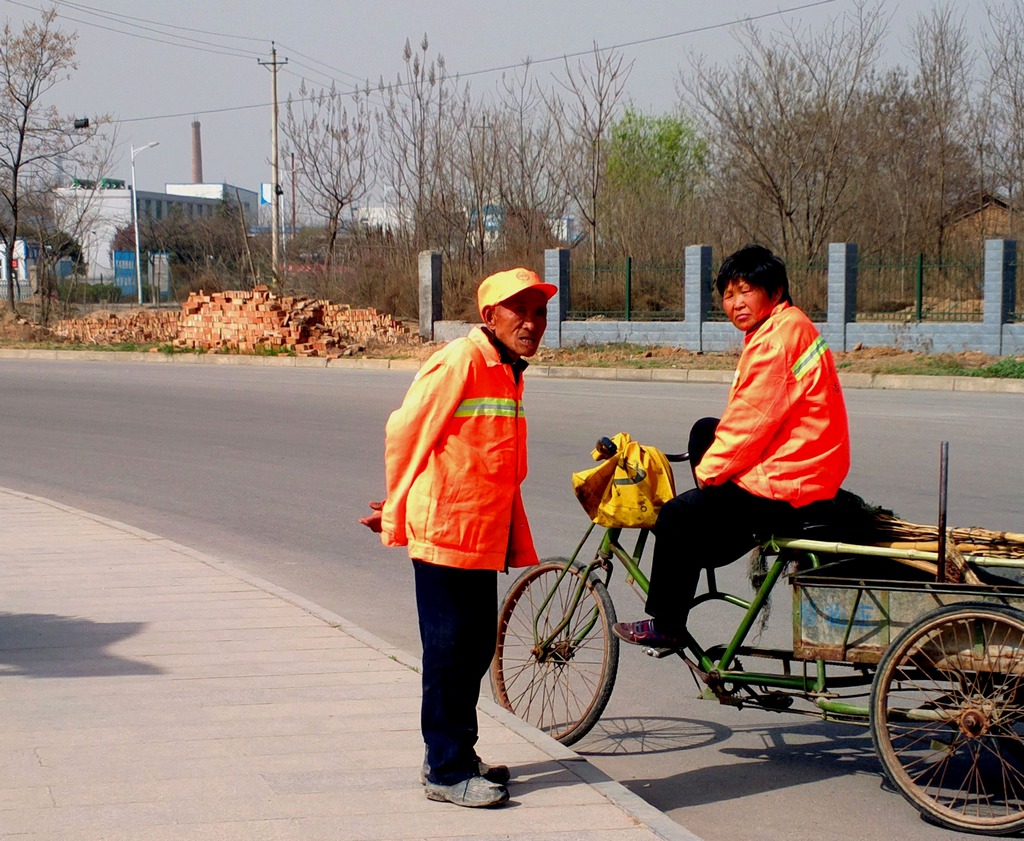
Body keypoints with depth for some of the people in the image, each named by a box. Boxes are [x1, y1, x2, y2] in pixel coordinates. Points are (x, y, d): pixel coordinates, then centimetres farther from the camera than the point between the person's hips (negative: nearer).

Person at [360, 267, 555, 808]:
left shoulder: (508, 373, 14)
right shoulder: (460, 362, -14)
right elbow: (404, 434, -11)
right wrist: (398, 515, 0)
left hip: (483, 536, 9)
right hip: (445, 534, -9)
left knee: (477, 646, 15)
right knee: (449, 650, -2)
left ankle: (455, 756, 28)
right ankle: (448, 772, 7)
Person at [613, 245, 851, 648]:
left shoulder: (777, 338, -19)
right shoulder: (785, 328, 15)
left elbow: (751, 422, -20)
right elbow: (747, 419, 19)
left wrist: (706, 472, -9)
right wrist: (710, 465, 12)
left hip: (785, 485, -11)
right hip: (800, 465, 11)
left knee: (677, 517, -9)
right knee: (704, 430, 24)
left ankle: (664, 624, 4)